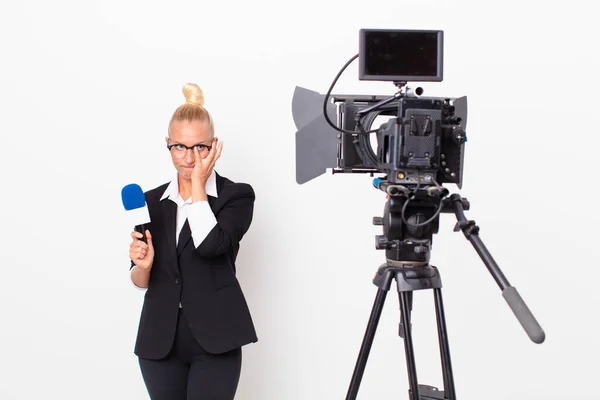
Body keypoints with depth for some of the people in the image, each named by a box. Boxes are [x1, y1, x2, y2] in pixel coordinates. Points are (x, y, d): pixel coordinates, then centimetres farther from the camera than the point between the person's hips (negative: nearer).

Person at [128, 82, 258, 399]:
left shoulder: (237, 195, -3)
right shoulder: (151, 201, 9)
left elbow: (211, 244, -22)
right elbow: (141, 282, 10)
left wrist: (198, 182, -12)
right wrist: (143, 265, -13)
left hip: (213, 341, -4)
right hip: (160, 343, 4)